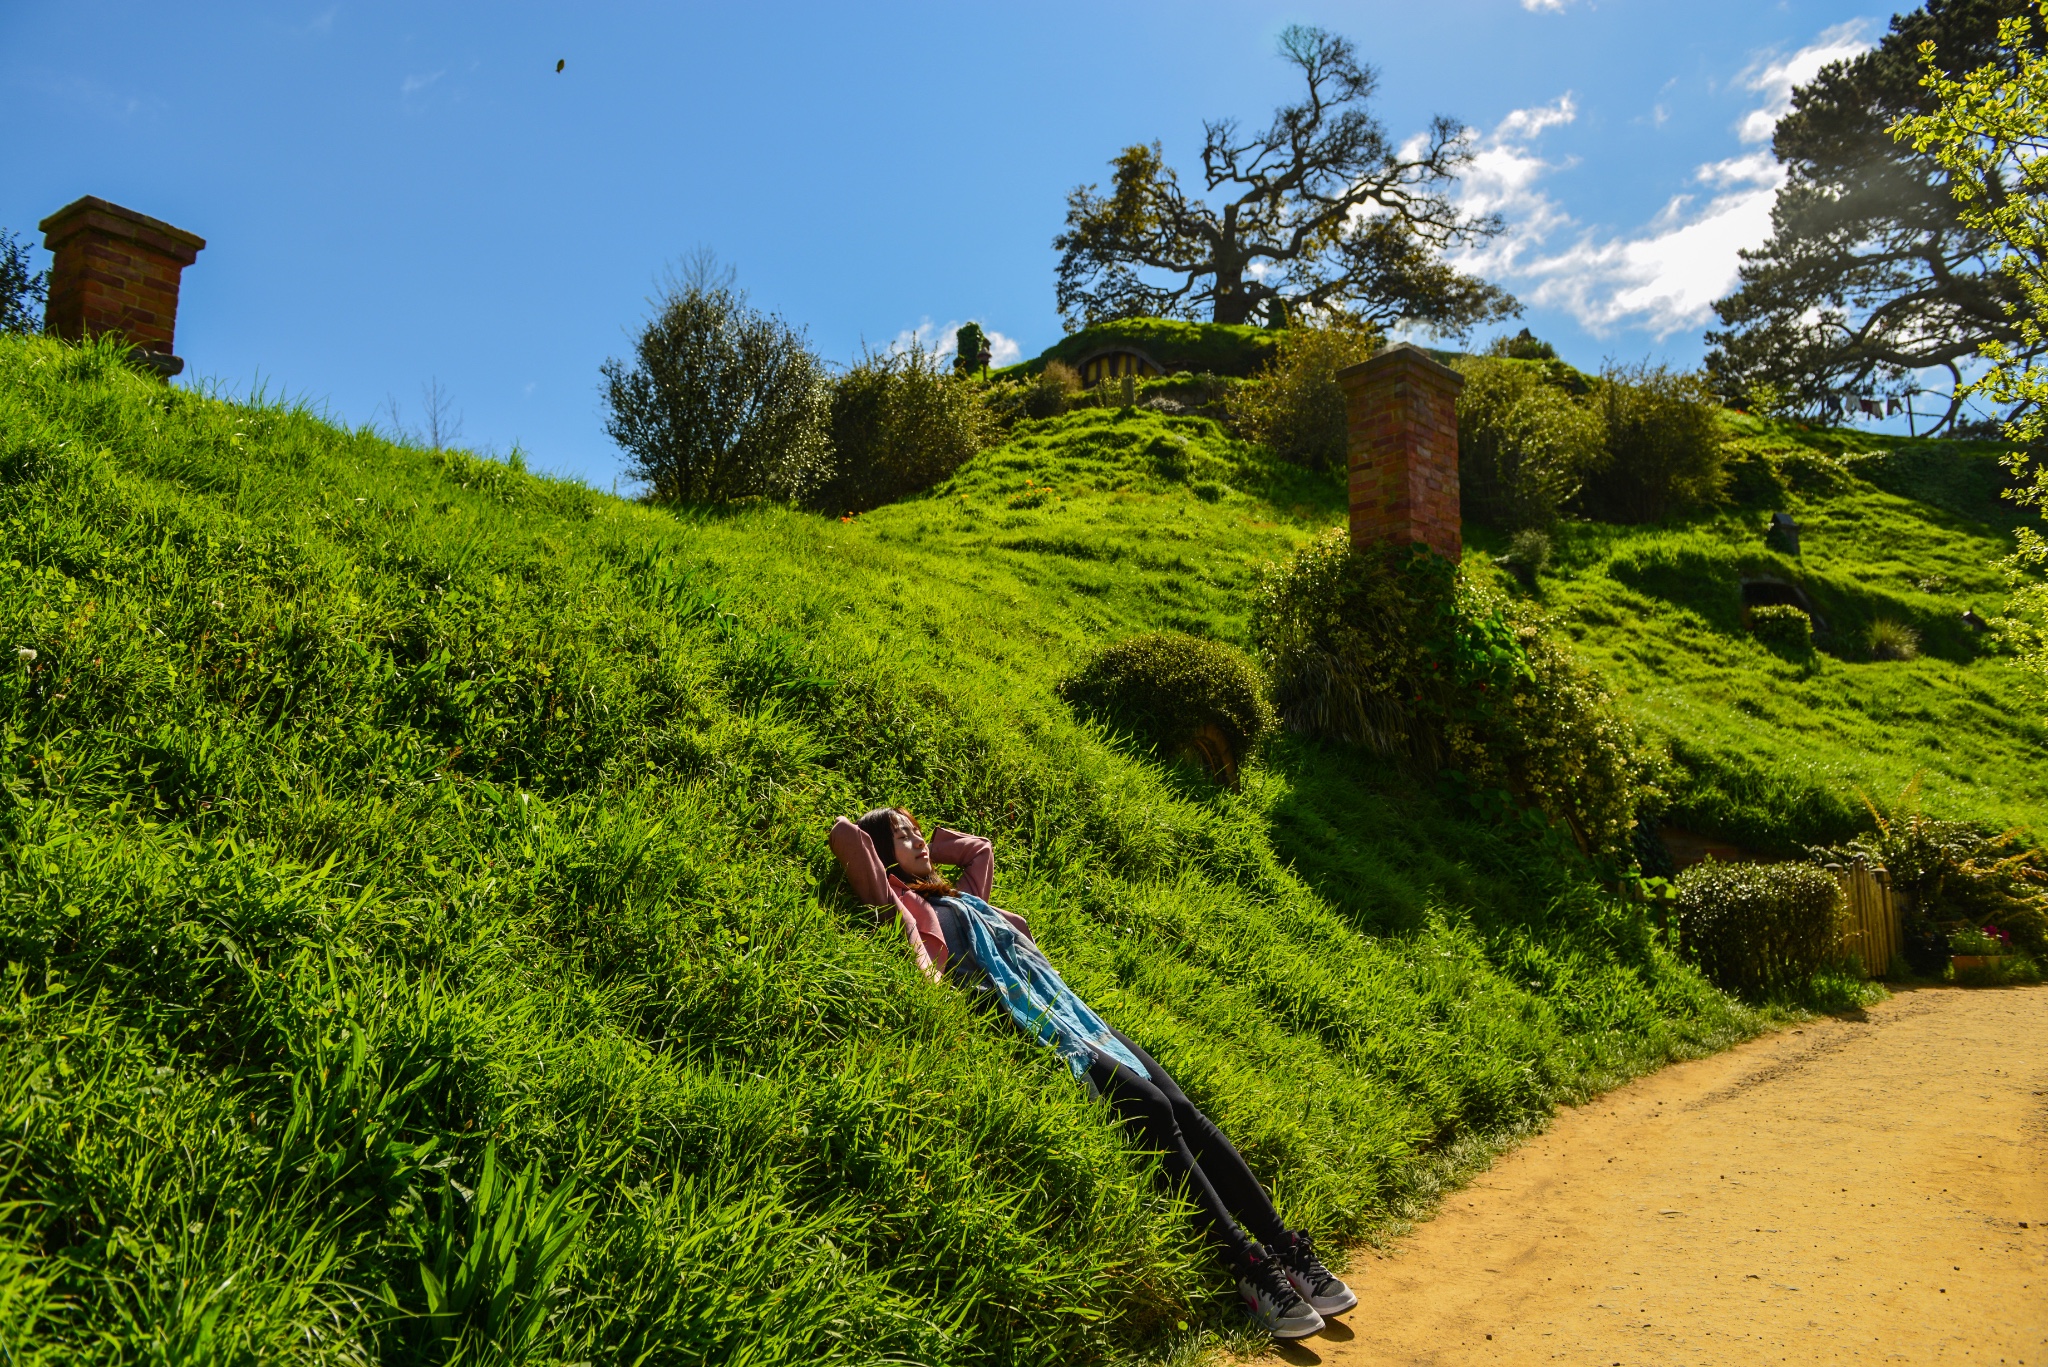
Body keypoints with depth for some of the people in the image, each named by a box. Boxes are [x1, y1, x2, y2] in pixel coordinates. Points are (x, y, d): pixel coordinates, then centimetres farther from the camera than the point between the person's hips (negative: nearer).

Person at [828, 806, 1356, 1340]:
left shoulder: (963, 897, 28)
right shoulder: (908, 906, 4)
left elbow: (980, 847, 46)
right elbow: (843, 836, -4)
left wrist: (927, 846, 33)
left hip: (1078, 1017, 8)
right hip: (1032, 1035, -8)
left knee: (1183, 1109, -8)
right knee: (1153, 1110, -22)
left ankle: (1286, 1247, -8)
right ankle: (1250, 1267, -21)